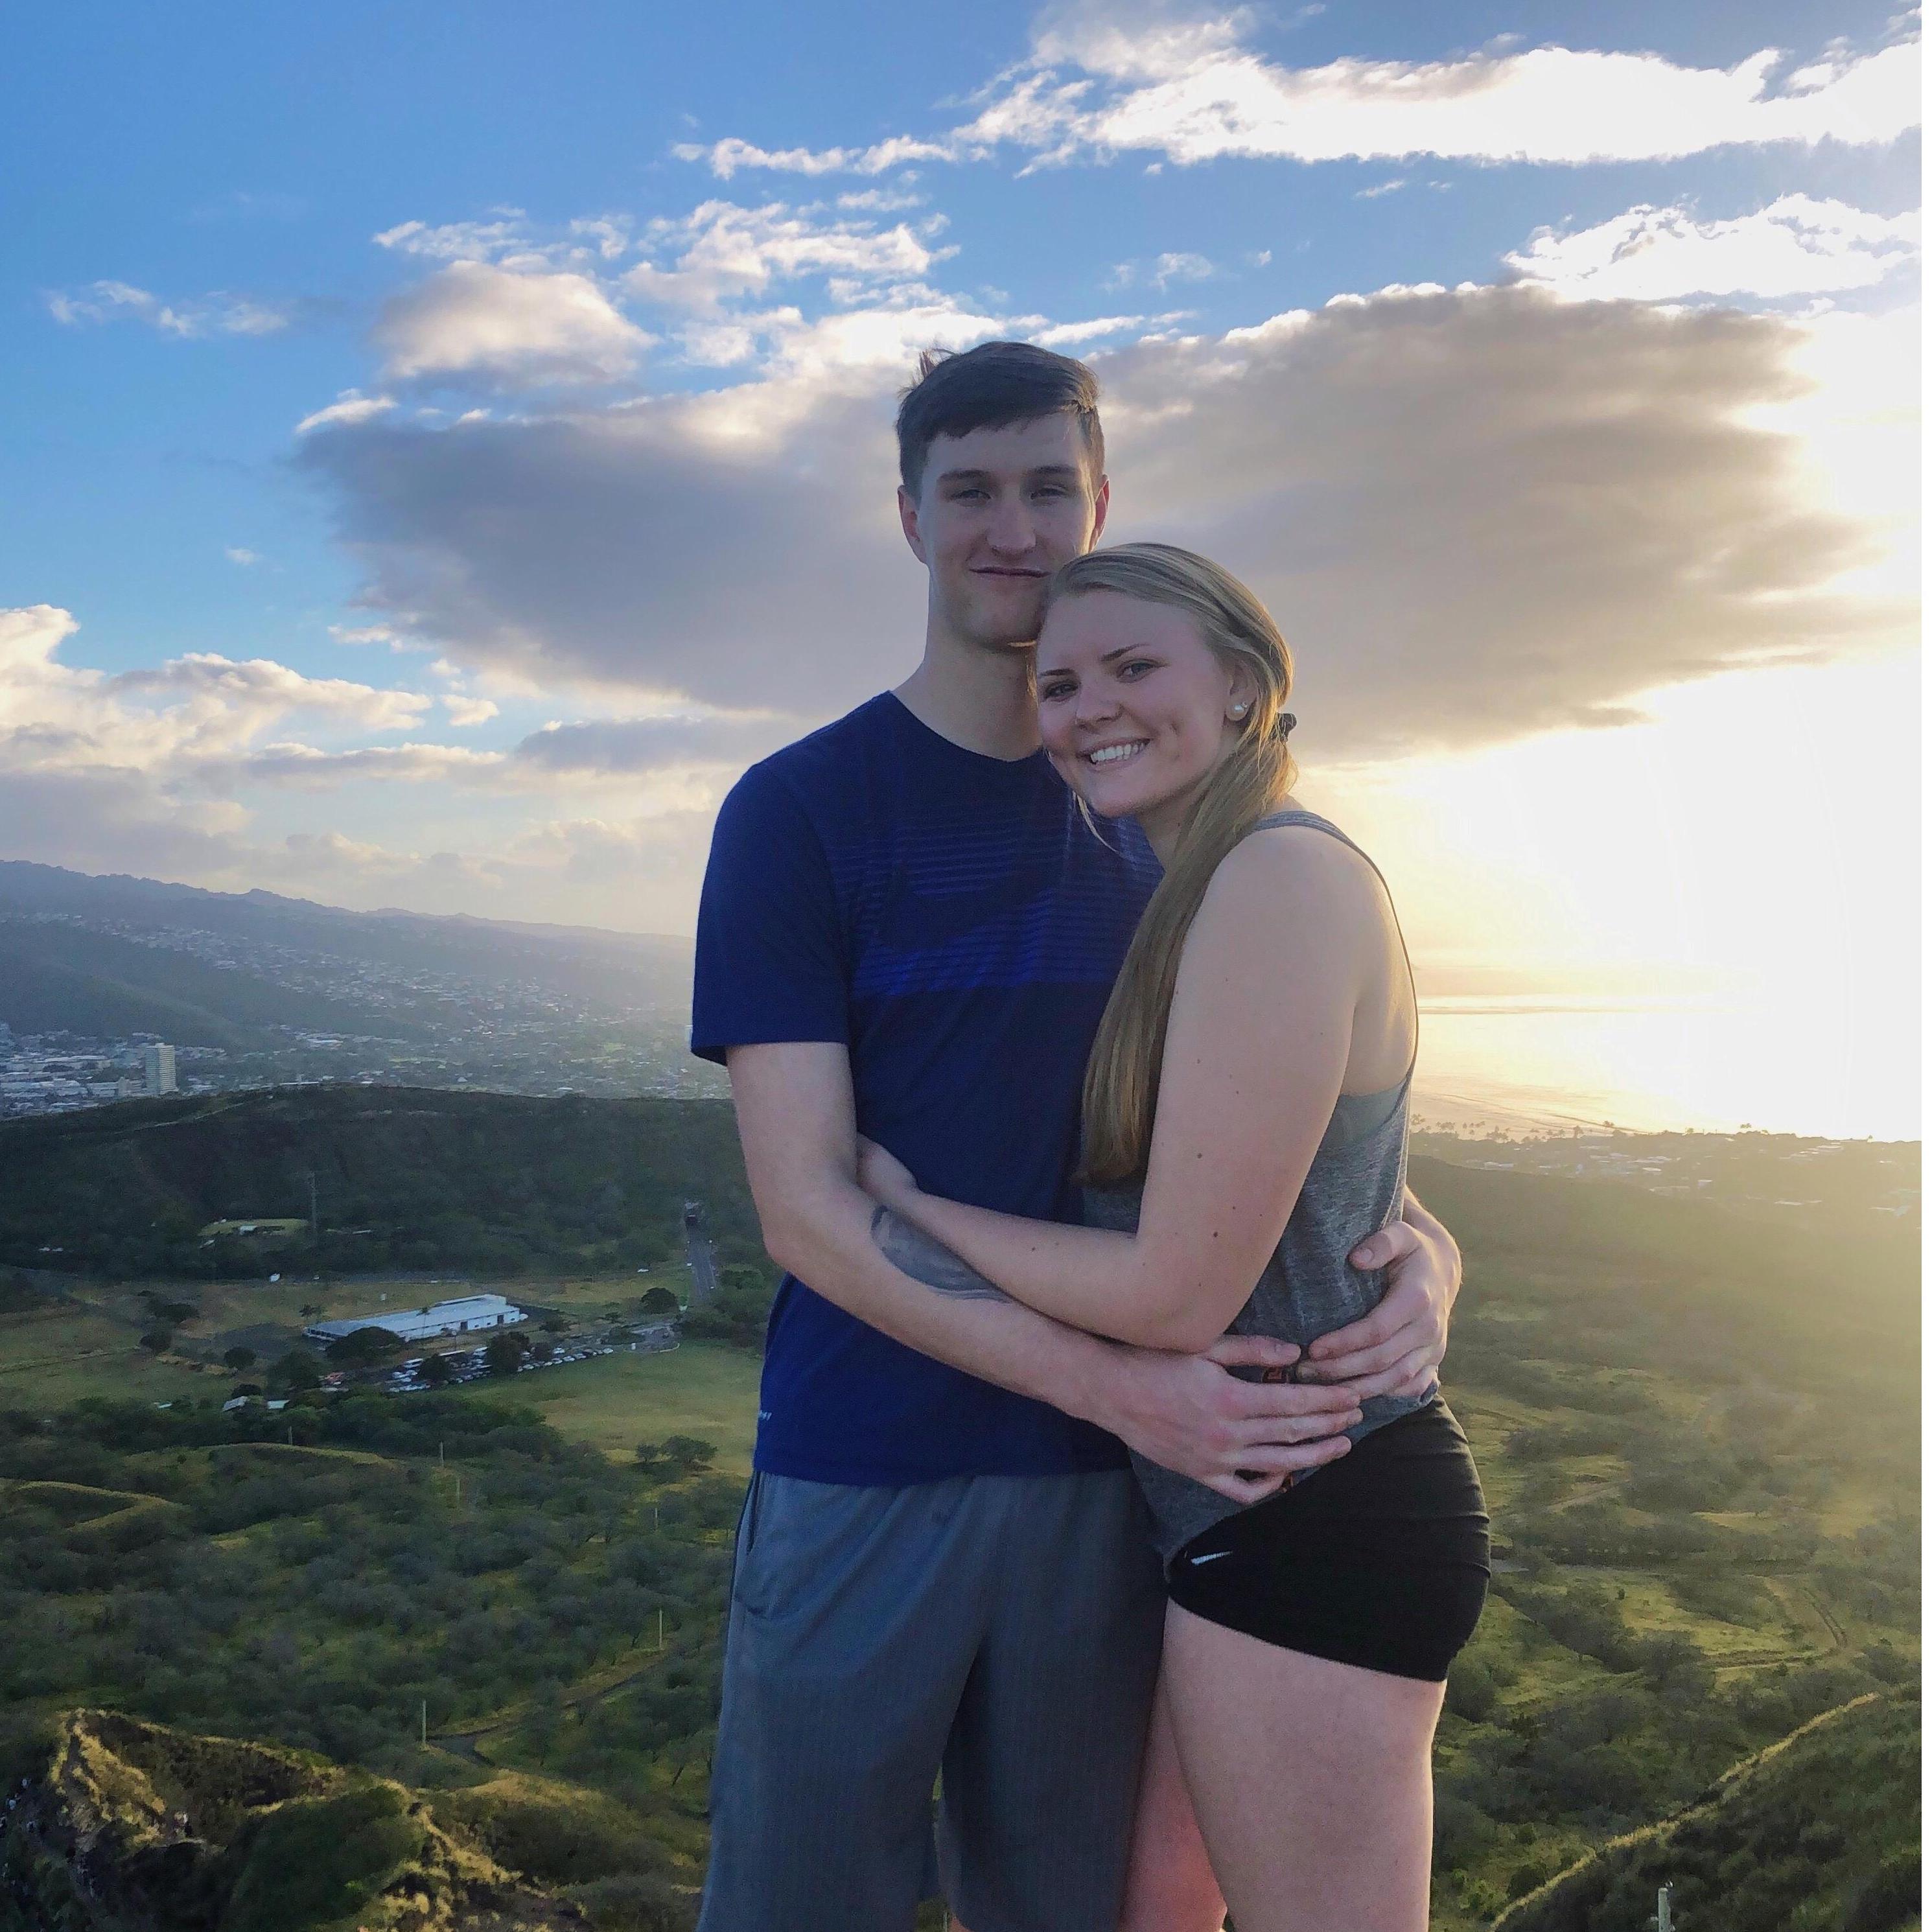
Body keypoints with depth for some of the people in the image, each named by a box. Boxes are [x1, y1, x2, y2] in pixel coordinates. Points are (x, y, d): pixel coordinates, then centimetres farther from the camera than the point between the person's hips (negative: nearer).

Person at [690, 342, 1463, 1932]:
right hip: (862, 1482, -3)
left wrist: (1422, 1245, -13)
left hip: (1104, 1493, 4)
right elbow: (806, 1210, -13)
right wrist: (1115, 1384, -22)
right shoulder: (795, 812, -6)